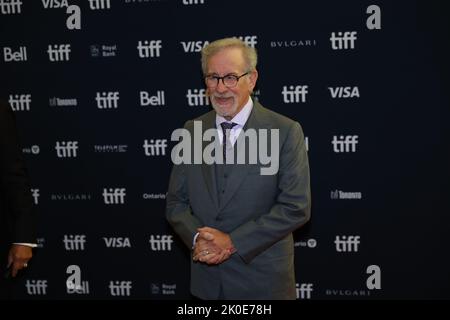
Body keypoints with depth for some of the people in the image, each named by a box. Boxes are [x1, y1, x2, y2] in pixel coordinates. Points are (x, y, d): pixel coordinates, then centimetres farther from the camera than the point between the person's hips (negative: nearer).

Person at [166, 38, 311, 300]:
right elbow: (176, 202, 7)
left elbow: (296, 207, -13)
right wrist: (197, 237, -13)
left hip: (263, 281, -3)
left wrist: (233, 241, -16)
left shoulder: (286, 132, -9)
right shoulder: (192, 131, 4)